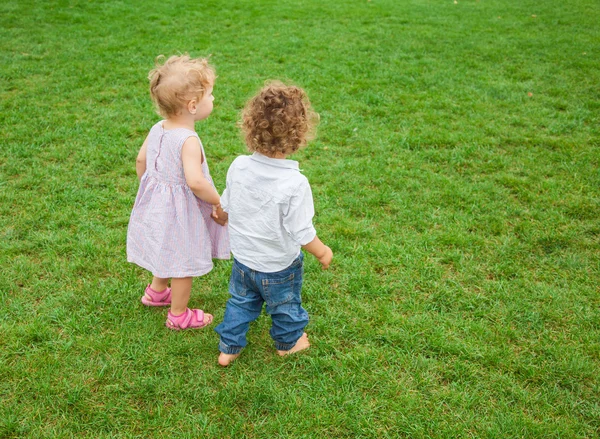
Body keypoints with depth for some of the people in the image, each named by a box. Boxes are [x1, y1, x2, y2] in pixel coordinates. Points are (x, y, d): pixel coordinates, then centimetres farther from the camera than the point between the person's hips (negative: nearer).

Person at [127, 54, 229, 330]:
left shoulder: (156, 130, -4)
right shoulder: (188, 140, -30)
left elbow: (141, 161, 9)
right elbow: (195, 182, -38)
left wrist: (149, 186, 25)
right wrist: (218, 202, -22)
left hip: (156, 203, 8)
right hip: (181, 213, -8)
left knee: (168, 254, 31)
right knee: (185, 264, 12)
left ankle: (156, 292, 53)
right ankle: (179, 316, 29)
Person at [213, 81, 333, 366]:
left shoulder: (238, 167, -17)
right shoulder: (295, 183, -33)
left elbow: (224, 209, -1)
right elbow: (301, 233, -25)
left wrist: (222, 218, 23)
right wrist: (323, 252, -6)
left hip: (243, 258, 4)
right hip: (279, 267, -4)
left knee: (240, 302, 27)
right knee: (285, 306, 25)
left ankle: (228, 348, 41)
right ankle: (288, 342, 49)